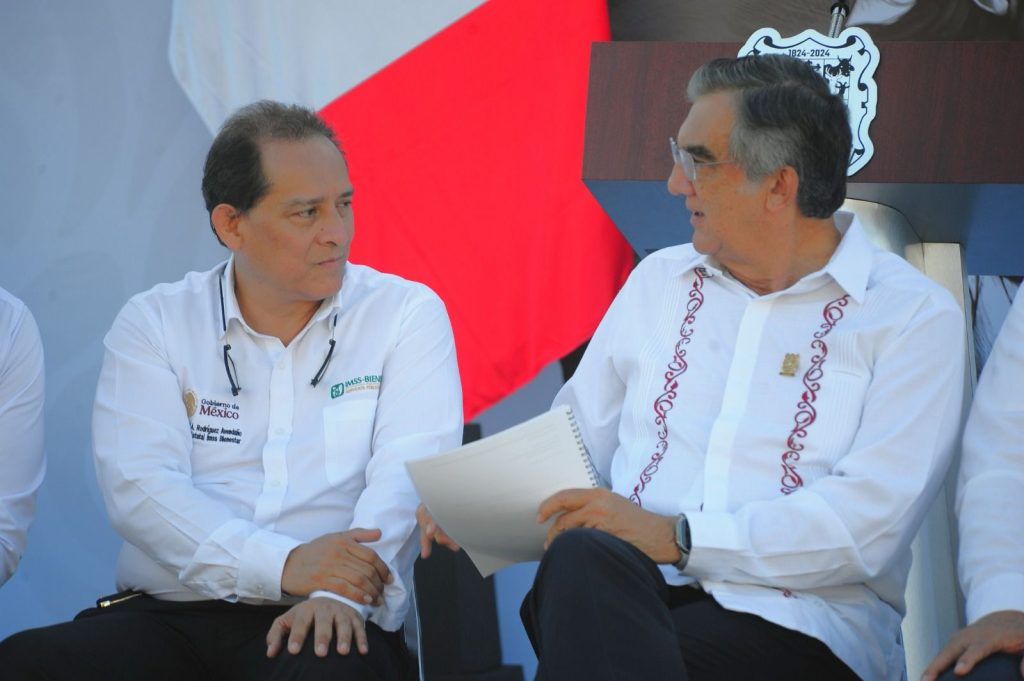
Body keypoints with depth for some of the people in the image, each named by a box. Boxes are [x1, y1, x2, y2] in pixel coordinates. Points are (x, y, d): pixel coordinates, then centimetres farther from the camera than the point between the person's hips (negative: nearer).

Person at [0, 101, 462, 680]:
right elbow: (139, 484, -3)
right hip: (165, 616, 3)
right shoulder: (153, 323, 11)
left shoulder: (407, 314, 10)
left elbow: (408, 472, -4)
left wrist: (339, 595, -24)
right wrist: (282, 564, -19)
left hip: (319, 623, -3)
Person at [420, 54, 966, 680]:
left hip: (801, 621, -4)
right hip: (624, 584, 5)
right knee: (581, 557, -34)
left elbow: (871, 515, -11)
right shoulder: (660, 282, 21)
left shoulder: (916, 317, 1)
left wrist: (679, 537, -16)